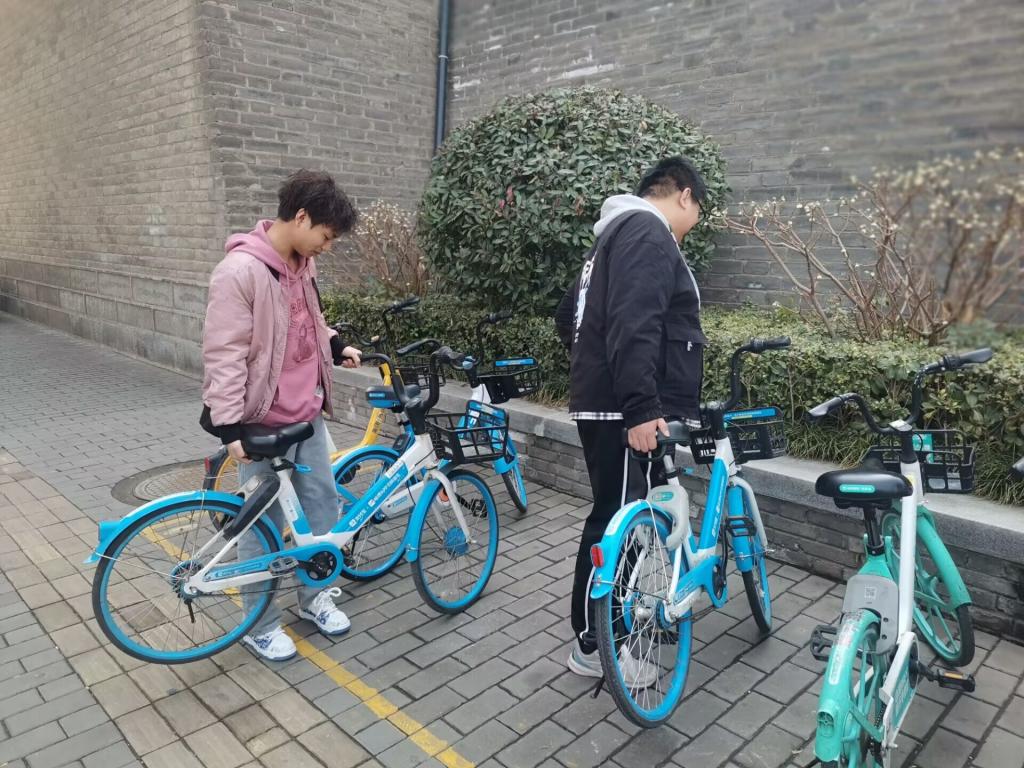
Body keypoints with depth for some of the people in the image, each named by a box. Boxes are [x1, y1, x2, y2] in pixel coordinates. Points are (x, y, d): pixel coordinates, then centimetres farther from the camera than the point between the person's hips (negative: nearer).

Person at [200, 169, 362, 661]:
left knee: (323, 502, 15)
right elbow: (224, 354, -21)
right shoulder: (240, 270, -20)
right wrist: (229, 425, -22)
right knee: (263, 523, 6)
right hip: (263, 422, -8)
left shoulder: (302, 263, 6)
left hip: (308, 414, 8)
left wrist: (336, 346, 8)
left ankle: (315, 597, 35)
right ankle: (261, 625, 25)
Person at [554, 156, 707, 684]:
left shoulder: (619, 233, 23)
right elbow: (634, 328, -26)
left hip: (605, 403, 11)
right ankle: (592, 645, 9)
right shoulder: (648, 233, -12)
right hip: (624, 411, -11)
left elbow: (568, 316, 28)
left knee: (621, 516, 18)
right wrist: (642, 408, -29)